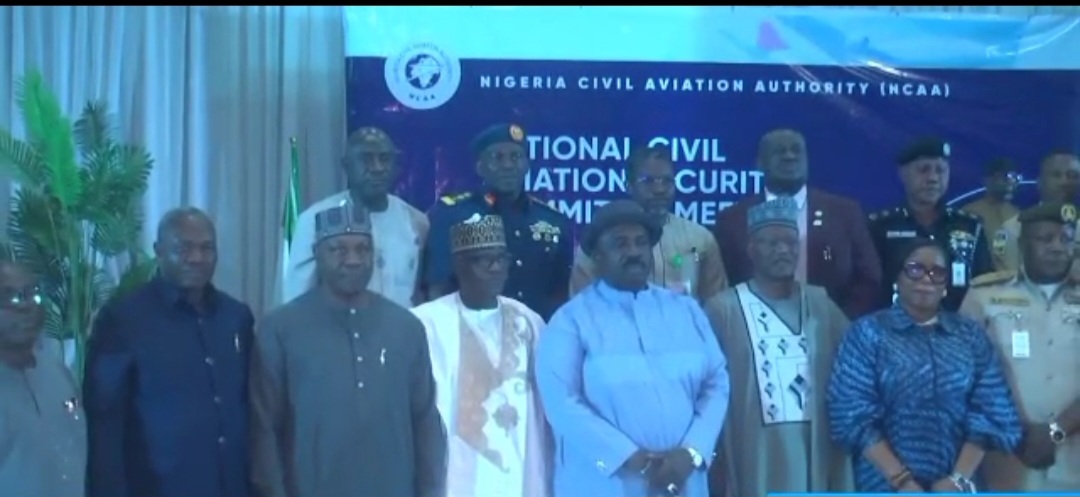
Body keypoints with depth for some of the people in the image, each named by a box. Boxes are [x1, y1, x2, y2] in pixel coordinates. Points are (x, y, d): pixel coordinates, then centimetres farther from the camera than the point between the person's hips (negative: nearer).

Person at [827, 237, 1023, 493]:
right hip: (887, 488, -3)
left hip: (954, 490, 3)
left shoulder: (972, 336, 12)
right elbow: (853, 414, -6)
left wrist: (959, 479, -9)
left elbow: (990, 413, 4)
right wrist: (902, 481, -14)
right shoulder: (868, 332, 2)